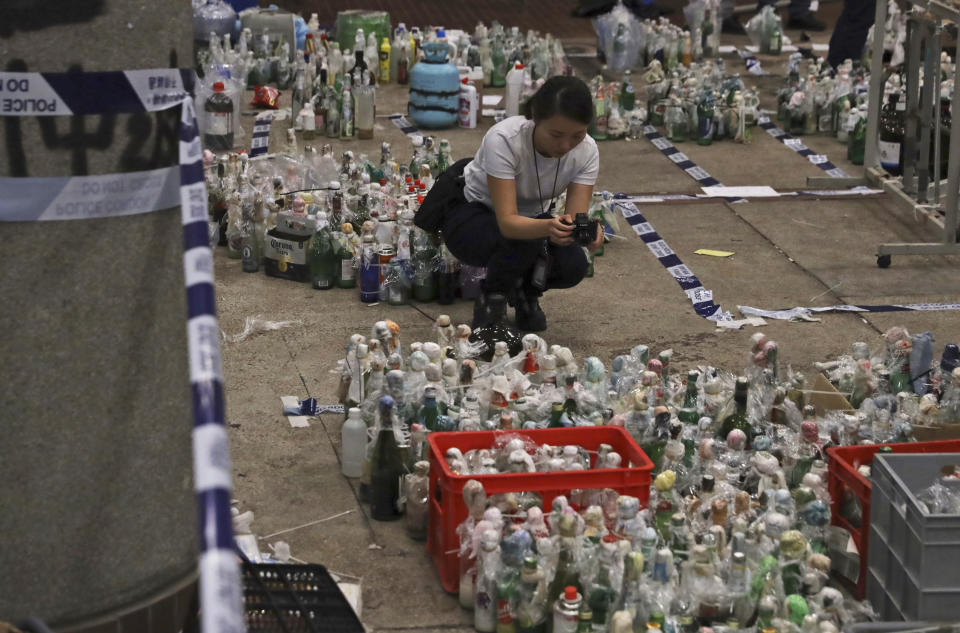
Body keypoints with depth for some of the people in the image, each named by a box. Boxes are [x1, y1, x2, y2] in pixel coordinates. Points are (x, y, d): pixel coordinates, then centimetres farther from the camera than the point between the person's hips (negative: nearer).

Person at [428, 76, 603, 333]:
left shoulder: (586, 151, -21)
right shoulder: (504, 139, -36)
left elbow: (576, 216, -25)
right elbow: (507, 222, -41)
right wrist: (549, 227, -61)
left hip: (532, 217, 4)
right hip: (472, 215, -4)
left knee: (573, 265, -26)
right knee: (525, 242, -36)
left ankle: (526, 292, 8)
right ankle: (491, 301, -5)